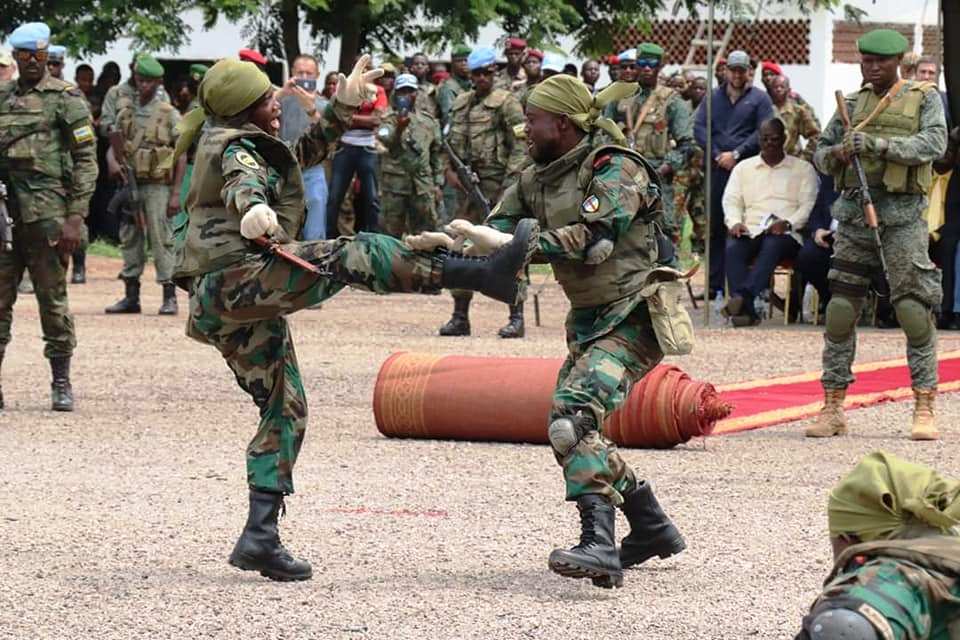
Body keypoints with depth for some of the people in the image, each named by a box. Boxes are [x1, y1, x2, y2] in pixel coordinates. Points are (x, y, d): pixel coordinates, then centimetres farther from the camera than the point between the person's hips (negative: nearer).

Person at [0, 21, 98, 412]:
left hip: (46, 215, -4)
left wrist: (75, 218, -11)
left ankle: (61, 383, 9)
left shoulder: (65, 98, -1)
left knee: (53, 299, 0)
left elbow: (86, 160, -4)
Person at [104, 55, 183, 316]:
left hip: (157, 186, -5)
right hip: (130, 184, 5)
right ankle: (131, 296, 14)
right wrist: (114, 163, -10)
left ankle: (169, 297, -3)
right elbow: (113, 146, 15)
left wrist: (176, 194, -9)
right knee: (130, 240, 8)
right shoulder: (125, 113, 11)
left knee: (161, 240, -6)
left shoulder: (169, 115, -1)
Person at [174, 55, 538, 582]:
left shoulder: (250, 145, 27)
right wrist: (254, 210, -49)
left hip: (219, 309, 10)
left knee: (286, 409, 10)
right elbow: (241, 183, -27)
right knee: (353, 255, -22)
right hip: (235, 279, -10)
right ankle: (482, 273, -33)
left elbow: (302, 153, 43)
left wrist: (341, 108, 37)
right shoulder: (235, 148, -2)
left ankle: (260, 535, 4)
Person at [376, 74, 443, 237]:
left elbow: (437, 154, 17)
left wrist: (438, 184, 11)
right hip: (396, 185, -3)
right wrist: (399, 128, -38)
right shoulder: (389, 119, 1)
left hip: (423, 186, 3)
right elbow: (384, 142, -19)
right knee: (392, 230, -1)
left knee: (426, 229, 3)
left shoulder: (429, 121, 13)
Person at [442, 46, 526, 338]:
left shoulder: (506, 103, -3)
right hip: (468, 185, 7)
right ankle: (460, 317, 14)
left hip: (498, 185, -7)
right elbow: (451, 142, 22)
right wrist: (450, 170, 6)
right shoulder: (460, 104, 16)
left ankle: (516, 317, -3)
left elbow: (519, 148, -7)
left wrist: (510, 184, -15)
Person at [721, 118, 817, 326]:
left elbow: (808, 205, 5)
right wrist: (735, 222, -8)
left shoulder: (803, 169, 16)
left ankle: (744, 296, -56)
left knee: (772, 246, -38)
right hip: (750, 231, 2)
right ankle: (746, 309, -44)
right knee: (733, 248, -32)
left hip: (786, 233, -2)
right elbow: (731, 200, 14)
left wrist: (788, 223, -14)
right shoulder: (743, 168, 24)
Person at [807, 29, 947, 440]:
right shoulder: (852, 105, 17)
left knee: (914, 310, -9)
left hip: (902, 215, -4)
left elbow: (934, 143, -10)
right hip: (855, 211, 4)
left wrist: (879, 144, -20)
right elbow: (820, 155, 17)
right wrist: (840, 152, -7)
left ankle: (924, 410, -5)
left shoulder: (924, 98, 6)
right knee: (840, 310, 1)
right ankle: (832, 409, 7)